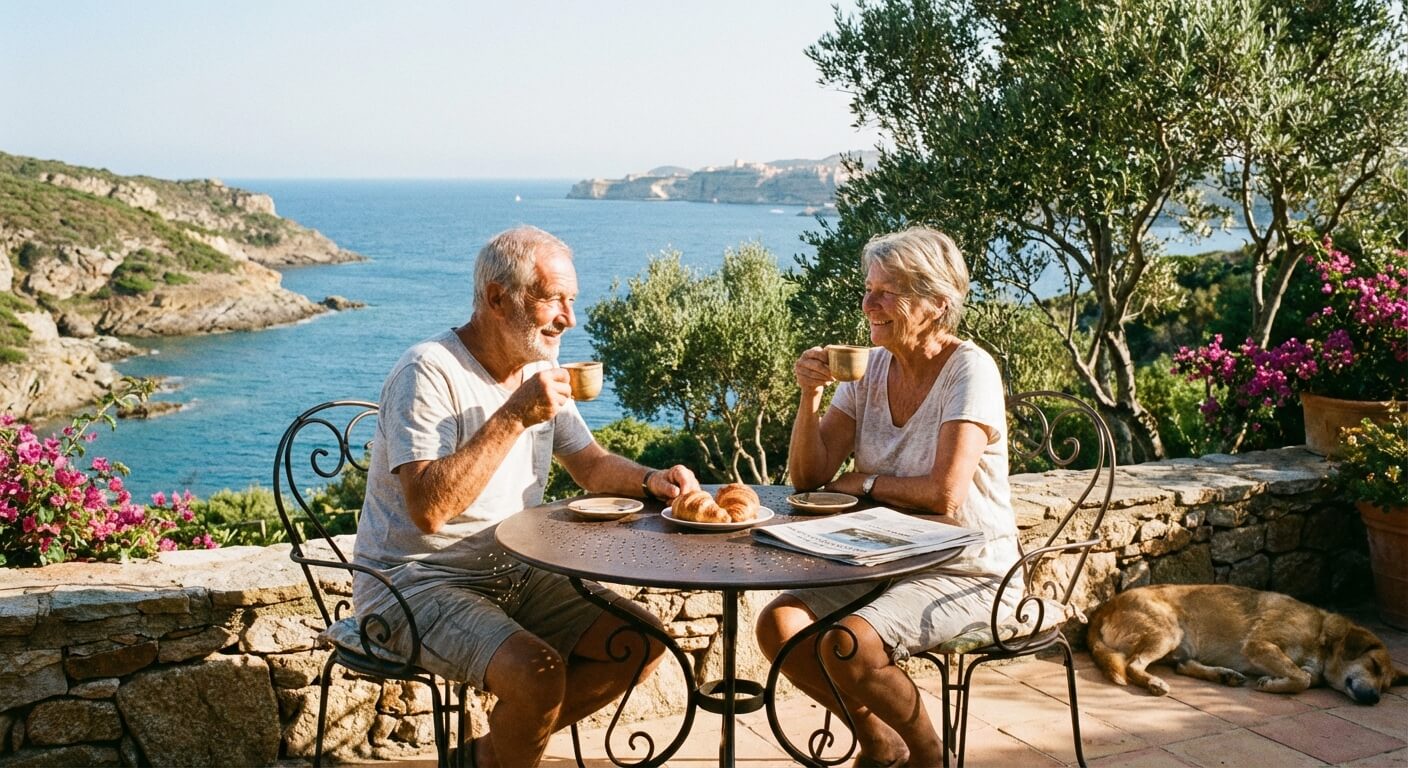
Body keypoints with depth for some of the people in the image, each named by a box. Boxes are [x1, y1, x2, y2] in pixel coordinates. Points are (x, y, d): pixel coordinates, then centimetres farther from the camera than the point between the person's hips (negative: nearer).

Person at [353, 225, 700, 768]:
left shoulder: (539, 370, 7)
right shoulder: (429, 372, -19)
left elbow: (592, 465, 16)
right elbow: (428, 509, -29)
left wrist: (650, 480, -5)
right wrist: (514, 417, -28)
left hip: (512, 574, 8)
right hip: (416, 581, -8)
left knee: (644, 643, -3)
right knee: (539, 672, -31)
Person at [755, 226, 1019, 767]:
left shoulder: (970, 370, -15)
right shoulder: (870, 369, 3)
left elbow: (944, 493, -25)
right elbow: (808, 477, 0)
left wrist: (865, 482, -10)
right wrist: (811, 395, -14)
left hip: (965, 573, -6)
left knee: (847, 646, -28)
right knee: (779, 626, -14)